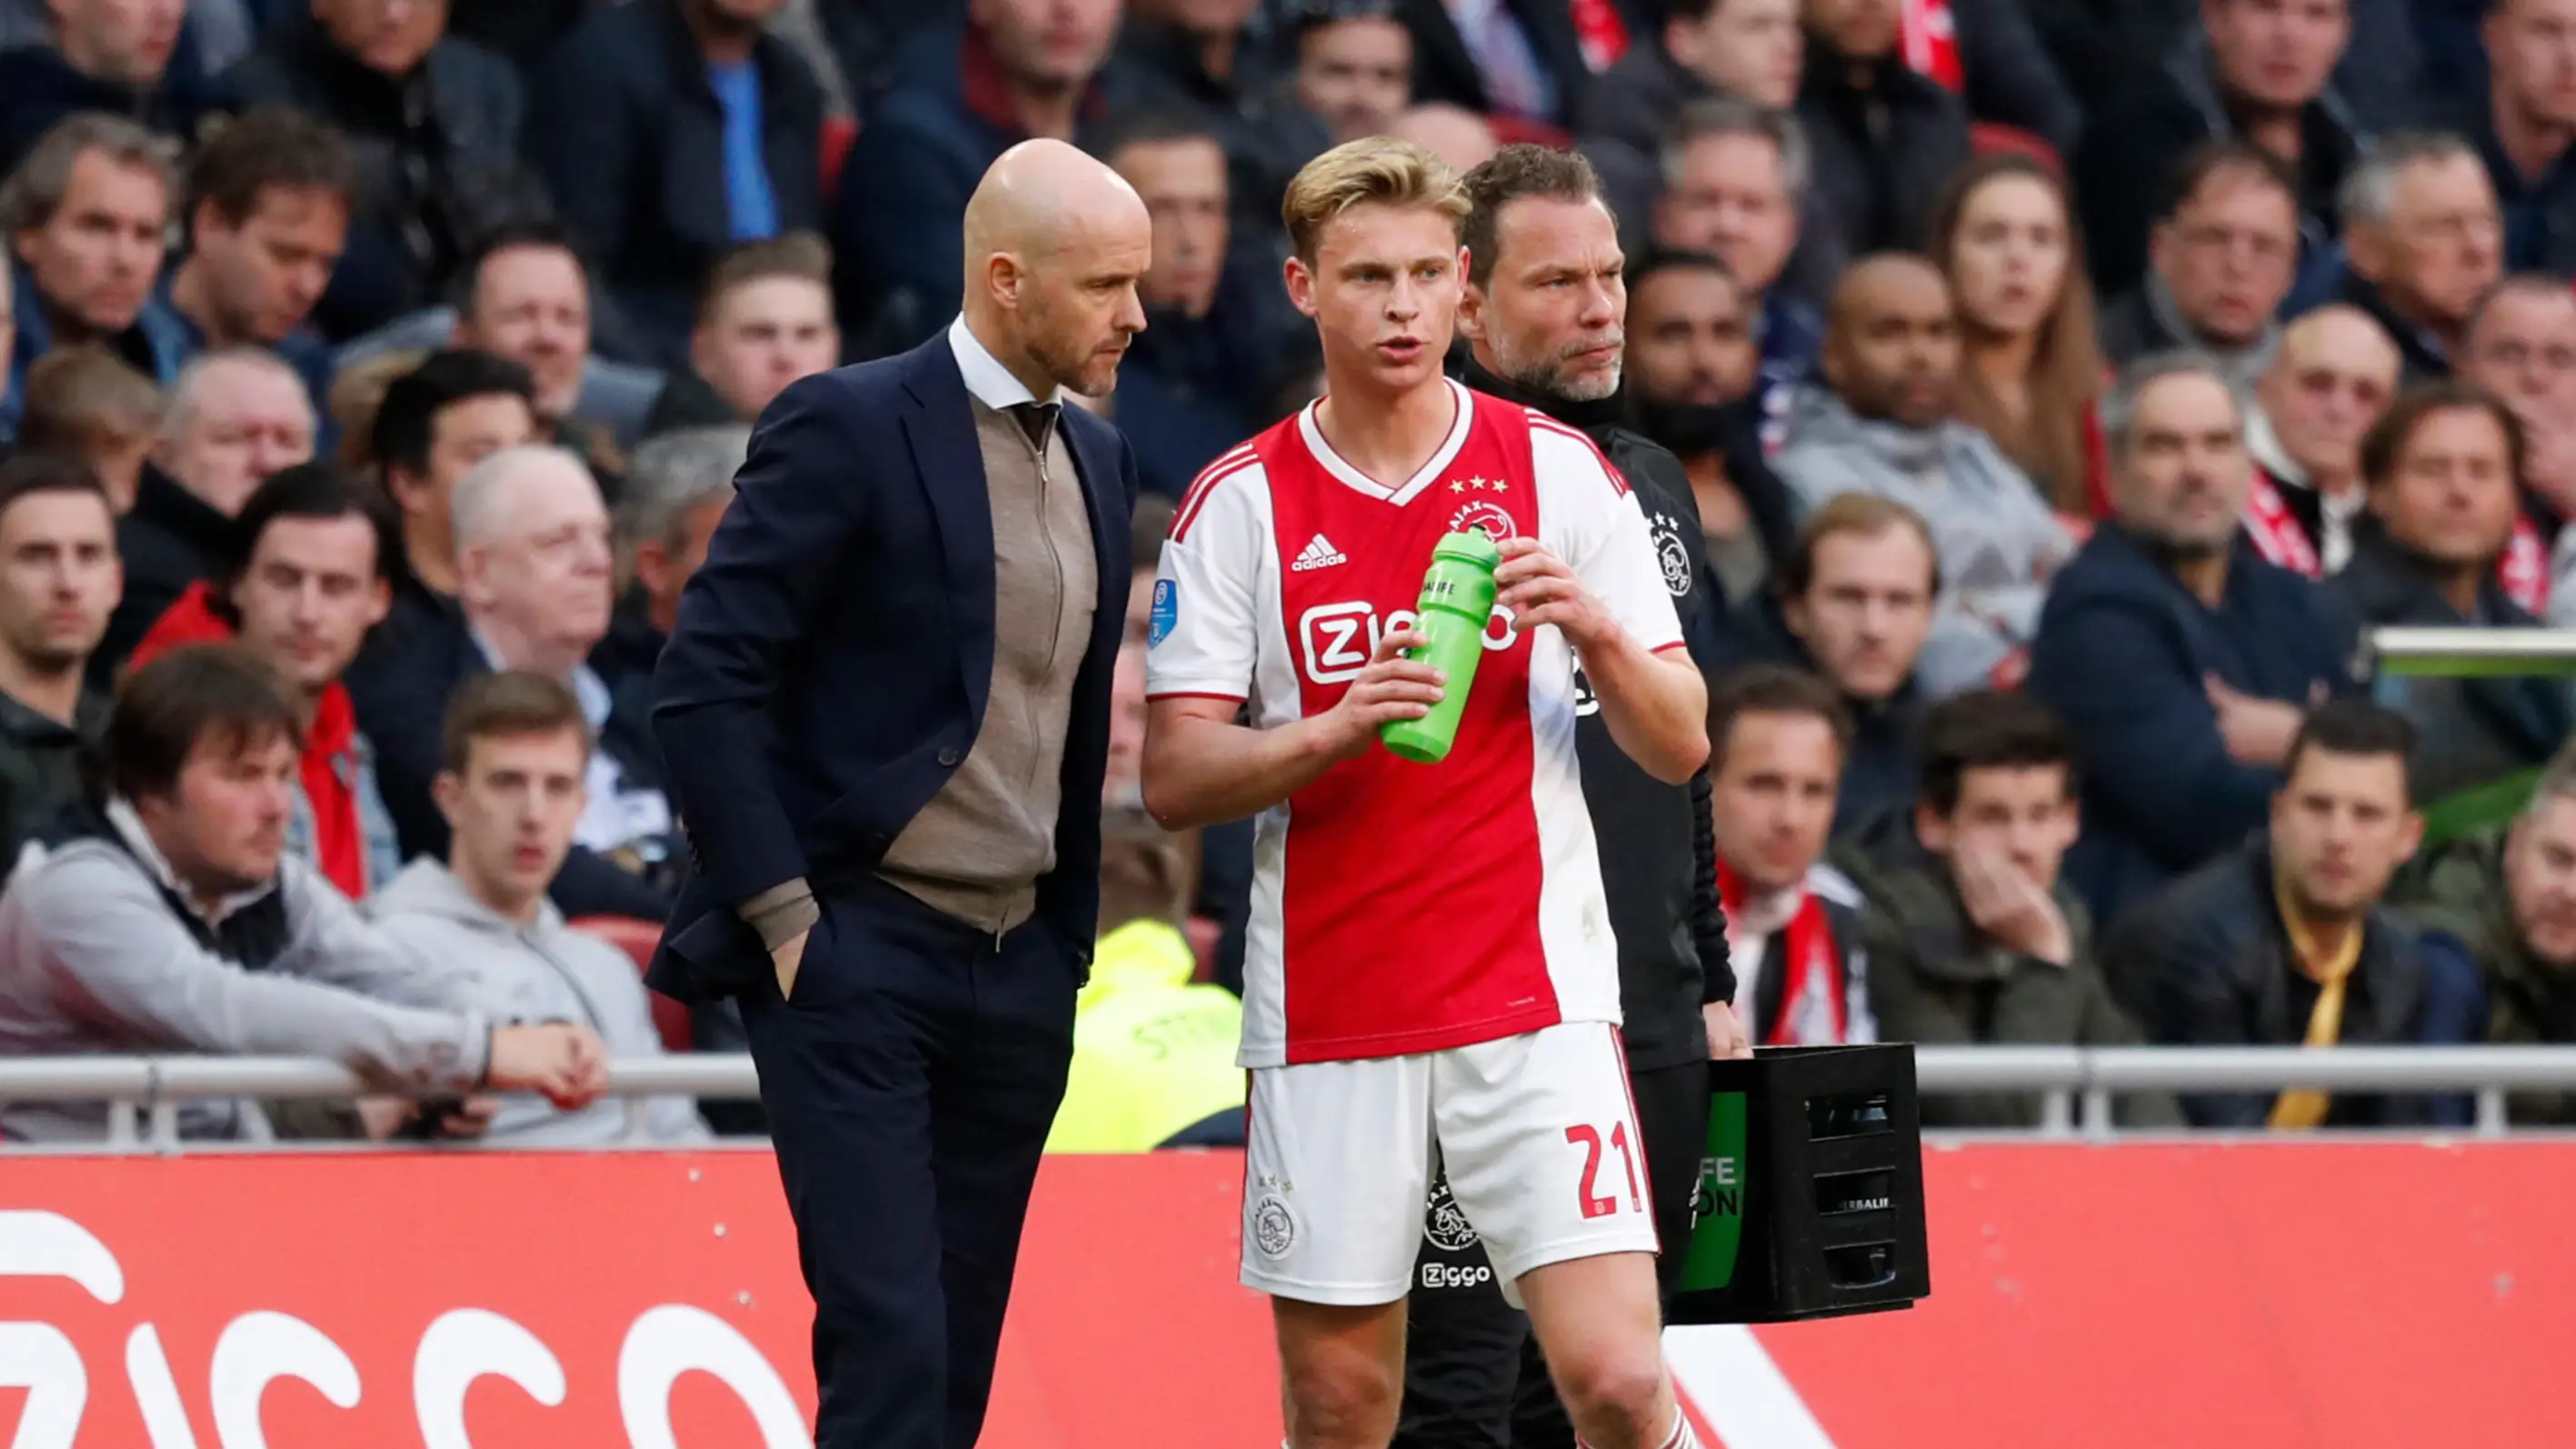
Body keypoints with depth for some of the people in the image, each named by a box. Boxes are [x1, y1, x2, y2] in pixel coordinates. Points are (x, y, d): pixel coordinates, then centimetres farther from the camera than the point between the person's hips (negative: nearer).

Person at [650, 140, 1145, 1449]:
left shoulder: (1097, 462, 14)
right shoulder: (849, 429, -9)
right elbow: (704, 683, -12)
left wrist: (1069, 939, 15)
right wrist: (781, 914, -14)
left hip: (1017, 973, 7)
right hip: (856, 954, -7)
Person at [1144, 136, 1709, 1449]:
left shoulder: (1560, 475, 4)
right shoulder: (1240, 504, 3)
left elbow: (1679, 748, 5)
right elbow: (1173, 780, -1)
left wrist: (1595, 633, -15)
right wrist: (1336, 731, -18)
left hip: (1532, 987, -1)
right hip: (1324, 1013, 1)